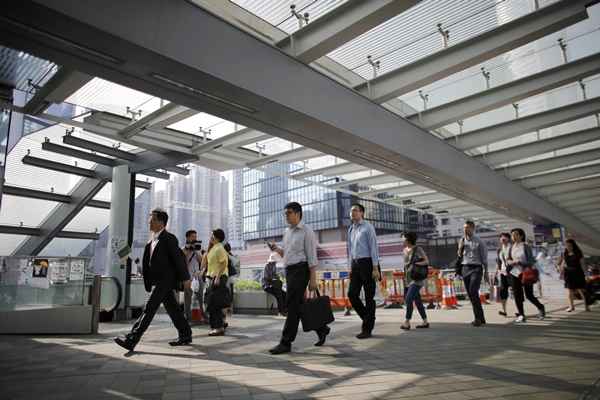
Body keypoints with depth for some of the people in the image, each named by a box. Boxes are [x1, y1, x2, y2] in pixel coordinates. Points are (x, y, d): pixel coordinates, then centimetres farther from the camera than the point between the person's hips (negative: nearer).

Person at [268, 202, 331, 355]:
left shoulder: (306, 232, -7)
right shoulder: (287, 232, 16)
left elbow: (312, 257, -11)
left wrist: (313, 279, -16)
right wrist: (277, 249, 1)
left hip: (300, 270, -8)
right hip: (289, 270, 8)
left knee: (292, 305, -10)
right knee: (299, 305, 13)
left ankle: (286, 343, -4)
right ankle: (322, 329, 31)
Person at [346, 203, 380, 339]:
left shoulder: (368, 227, -5)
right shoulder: (351, 229, 15)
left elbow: (374, 247, -10)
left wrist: (375, 268, -16)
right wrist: (351, 268, 15)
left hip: (368, 263, -6)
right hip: (355, 265, 6)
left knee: (369, 297, -1)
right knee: (352, 294, -2)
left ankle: (367, 329, 6)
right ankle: (367, 319, 18)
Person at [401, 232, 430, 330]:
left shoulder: (418, 249, -11)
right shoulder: (405, 250, 9)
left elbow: (427, 261, -11)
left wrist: (416, 263, -23)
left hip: (418, 279, -7)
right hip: (409, 279, 7)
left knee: (408, 298, -17)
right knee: (417, 301, 10)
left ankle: (407, 322, -12)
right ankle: (425, 322, 19)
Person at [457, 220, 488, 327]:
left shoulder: (479, 241, -2)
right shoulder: (462, 240, 12)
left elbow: (484, 257, 0)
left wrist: (485, 271, -2)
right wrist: (460, 247, -3)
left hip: (476, 268, -6)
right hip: (465, 268, 6)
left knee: (473, 292, -18)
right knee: (470, 294, 6)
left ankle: (478, 318, -12)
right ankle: (481, 318, 16)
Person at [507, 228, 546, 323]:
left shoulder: (526, 246, -6)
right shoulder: (512, 248, 9)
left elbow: (531, 261, -9)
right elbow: (509, 260, 15)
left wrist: (519, 262, -21)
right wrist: (511, 262, -7)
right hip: (514, 273, 5)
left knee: (529, 295, 1)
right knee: (517, 295, 0)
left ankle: (541, 307, 29)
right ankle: (521, 315, 8)